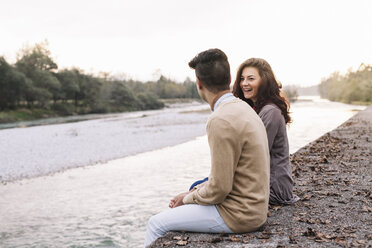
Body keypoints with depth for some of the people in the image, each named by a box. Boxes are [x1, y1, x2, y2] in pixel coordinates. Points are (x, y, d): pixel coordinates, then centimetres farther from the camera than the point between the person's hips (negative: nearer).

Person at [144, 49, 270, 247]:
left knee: (156, 224, 0)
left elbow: (218, 189, -22)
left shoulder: (220, 121, -24)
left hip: (238, 214, -9)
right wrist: (192, 193, 10)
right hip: (252, 204, 10)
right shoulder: (242, 108, 8)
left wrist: (188, 198, -3)